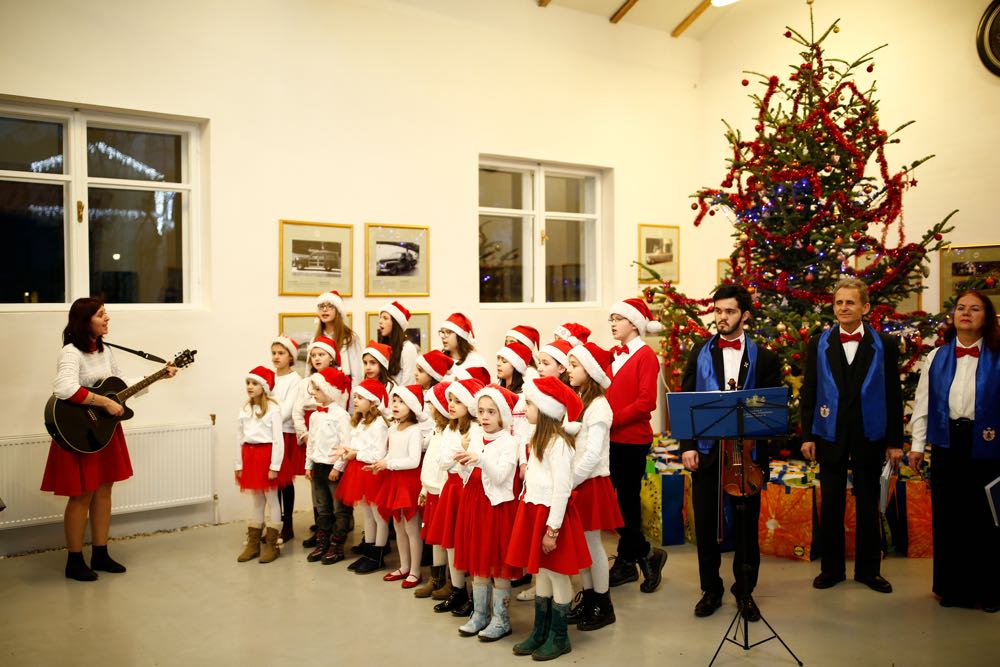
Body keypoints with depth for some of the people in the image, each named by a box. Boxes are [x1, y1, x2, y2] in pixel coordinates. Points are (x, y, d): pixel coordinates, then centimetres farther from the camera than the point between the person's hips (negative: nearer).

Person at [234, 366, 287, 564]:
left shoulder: (273, 408, -9)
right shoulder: (245, 410, 9)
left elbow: (278, 439, -12)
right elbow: (239, 438, 10)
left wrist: (275, 466, -15)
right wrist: (239, 464, 8)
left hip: (266, 455, -6)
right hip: (249, 456, 6)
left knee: (271, 500, 4)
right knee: (257, 501, 14)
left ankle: (271, 545, 11)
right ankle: (253, 544, 21)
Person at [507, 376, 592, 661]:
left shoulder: (558, 444, -19)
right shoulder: (540, 439, 11)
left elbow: (562, 489, -22)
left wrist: (552, 529, -21)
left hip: (551, 514, -9)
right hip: (535, 512, 9)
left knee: (557, 574, 3)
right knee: (541, 573, 16)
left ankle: (559, 638, 16)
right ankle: (540, 632, 26)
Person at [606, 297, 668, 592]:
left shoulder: (645, 356, -8)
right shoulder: (611, 355, 11)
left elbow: (646, 402, -16)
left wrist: (612, 419, -19)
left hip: (632, 440, -6)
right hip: (609, 439, 6)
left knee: (626, 500, -2)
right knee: (614, 500, 10)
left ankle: (646, 554, 19)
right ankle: (627, 562, 22)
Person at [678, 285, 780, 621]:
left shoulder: (764, 357, 1)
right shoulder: (699, 353, 5)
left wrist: (761, 443, -14)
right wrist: (687, 445, -6)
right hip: (706, 451, 1)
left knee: (746, 523, 9)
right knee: (705, 522, 8)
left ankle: (744, 590, 25)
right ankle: (711, 589, 24)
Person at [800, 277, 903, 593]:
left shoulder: (885, 345, 0)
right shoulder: (818, 344, 3)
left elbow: (893, 395, 0)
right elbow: (808, 393, 3)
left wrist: (895, 441, -2)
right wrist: (807, 436, -1)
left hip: (870, 437, -1)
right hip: (830, 436, 1)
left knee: (868, 505, 10)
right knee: (830, 505, 8)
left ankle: (868, 569, 24)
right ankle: (831, 568, 21)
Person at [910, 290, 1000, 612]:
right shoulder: (936, 358, 7)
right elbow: (922, 403, 7)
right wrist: (917, 444, 3)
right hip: (947, 443, 2)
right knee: (947, 516, 8)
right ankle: (951, 586, 21)